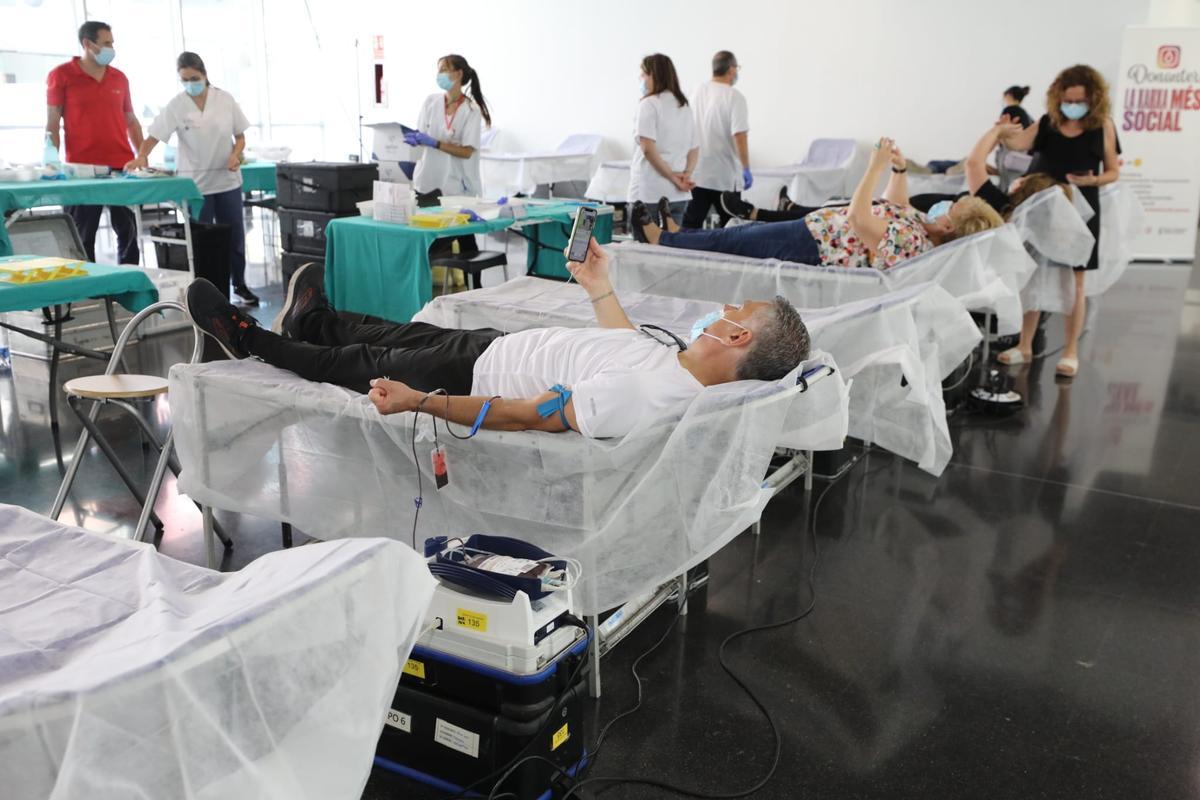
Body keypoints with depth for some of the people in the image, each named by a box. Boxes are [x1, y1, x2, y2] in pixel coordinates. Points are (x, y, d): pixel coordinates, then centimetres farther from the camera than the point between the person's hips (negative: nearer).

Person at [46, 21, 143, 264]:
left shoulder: (119, 77, 11)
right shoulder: (61, 75, 0)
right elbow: (52, 124, -2)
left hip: (123, 166, 4)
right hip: (82, 169, -4)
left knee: (129, 233, 5)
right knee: (82, 237, 2)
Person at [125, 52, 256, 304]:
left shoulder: (225, 99, -1)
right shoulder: (176, 105, -7)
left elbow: (240, 136, 6)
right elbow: (154, 136, -12)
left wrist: (236, 155, -14)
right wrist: (141, 157, -31)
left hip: (227, 180, 2)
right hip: (194, 183, -2)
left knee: (235, 235, 9)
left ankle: (239, 284, 25)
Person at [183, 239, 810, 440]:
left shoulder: (639, 395, -41)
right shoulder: (684, 364, -14)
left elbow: (523, 416, -35)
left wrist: (416, 403, -28)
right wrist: (599, 289, 16)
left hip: (480, 372, -7)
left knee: (365, 366, 13)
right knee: (415, 335, 27)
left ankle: (249, 342, 38)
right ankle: (312, 324, 56)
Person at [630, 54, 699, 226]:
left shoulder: (649, 104, -8)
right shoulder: (684, 105, 15)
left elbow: (648, 148, -17)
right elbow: (695, 148, 15)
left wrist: (671, 175, -11)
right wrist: (686, 173, 1)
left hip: (649, 193, -7)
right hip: (678, 194, 7)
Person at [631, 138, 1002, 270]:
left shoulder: (908, 241, -30)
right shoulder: (922, 226, 0)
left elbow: (857, 217, -36)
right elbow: (897, 205, 18)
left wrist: (877, 167, -33)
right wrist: (900, 169, 4)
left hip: (811, 244, -9)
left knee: (728, 241, 3)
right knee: (745, 232, 18)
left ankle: (661, 239, 20)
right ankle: (676, 236, 33)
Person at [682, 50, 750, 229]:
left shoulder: (698, 92, 7)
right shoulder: (734, 97, -13)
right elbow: (739, 135, -19)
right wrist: (746, 169, -14)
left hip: (696, 173, 5)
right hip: (725, 175, -5)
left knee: (691, 224, 6)